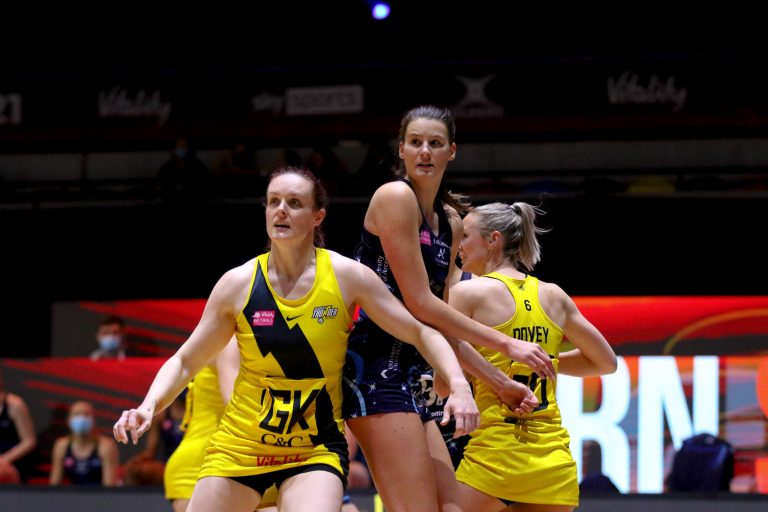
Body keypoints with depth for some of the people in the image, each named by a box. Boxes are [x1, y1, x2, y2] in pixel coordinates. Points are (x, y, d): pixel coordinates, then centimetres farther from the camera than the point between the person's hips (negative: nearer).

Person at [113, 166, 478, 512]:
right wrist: (148, 406, -14)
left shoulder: (346, 276, -7)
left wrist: (459, 386, -17)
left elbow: (421, 333, -1)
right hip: (239, 446, 2)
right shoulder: (238, 283, -5)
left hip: (317, 449, -2)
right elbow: (184, 362, 4)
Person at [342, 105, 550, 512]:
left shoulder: (450, 222, 18)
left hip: (412, 379, 9)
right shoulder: (396, 197, -9)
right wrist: (505, 344, -9)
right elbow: (419, 305, -13)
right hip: (378, 369, -9)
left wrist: (501, 383, 13)